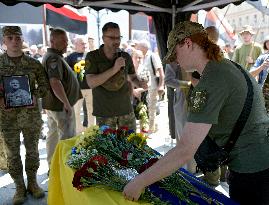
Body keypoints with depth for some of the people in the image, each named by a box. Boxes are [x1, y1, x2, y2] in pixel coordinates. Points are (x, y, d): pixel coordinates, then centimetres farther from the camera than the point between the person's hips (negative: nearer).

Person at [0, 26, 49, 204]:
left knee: (32, 150, 12)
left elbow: (44, 85, 5)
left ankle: (33, 183, 32)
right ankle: (20, 187, 28)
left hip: (31, 114, 1)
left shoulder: (33, 63, 0)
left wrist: (35, 96, -13)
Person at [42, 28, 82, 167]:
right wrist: (67, 104, -24)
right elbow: (55, 83, -29)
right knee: (68, 138, -2)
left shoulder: (50, 56, 14)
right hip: (60, 105, -10)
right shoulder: (54, 58, -19)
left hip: (51, 104, 10)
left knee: (53, 135, 17)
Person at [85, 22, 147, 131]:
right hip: (104, 113, -2)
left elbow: (132, 77, 18)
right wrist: (114, 69, -23)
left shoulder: (125, 57, 3)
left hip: (126, 110, 3)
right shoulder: (92, 57, -5)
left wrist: (140, 84, -6)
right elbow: (91, 83, -16)